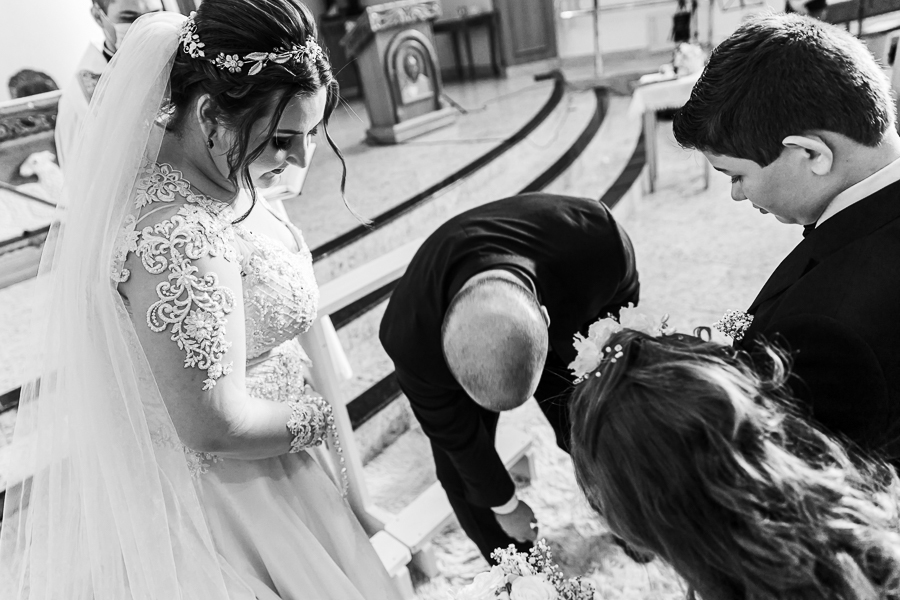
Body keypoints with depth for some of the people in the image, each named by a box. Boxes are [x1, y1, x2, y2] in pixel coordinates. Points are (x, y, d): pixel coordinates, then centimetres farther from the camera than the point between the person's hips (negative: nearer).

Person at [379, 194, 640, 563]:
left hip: (564, 325, 2)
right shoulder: (411, 340, -38)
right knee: (463, 473, -2)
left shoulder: (597, 241, -39)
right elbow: (455, 436, -19)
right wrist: (504, 506, -3)